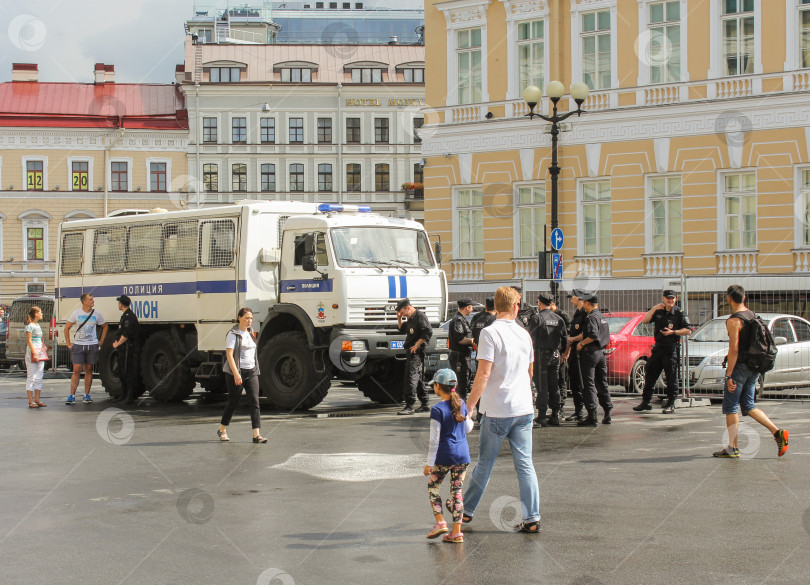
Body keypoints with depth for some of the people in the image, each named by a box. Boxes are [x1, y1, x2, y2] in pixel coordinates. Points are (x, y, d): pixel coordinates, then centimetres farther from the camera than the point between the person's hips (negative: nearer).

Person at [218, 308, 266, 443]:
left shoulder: (250, 332, 14)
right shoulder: (233, 334, -9)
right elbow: (229, 354, -17)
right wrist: (236, 373, -24)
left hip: (252, 371, 6)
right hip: (236, 372, -6)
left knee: (254, 401, -6)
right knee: (233, 402, 4)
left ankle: (256, 434, -12)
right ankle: (222, 430, 26)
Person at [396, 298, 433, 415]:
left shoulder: (420, 316, -11)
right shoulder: (410, 318, 18)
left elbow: (428, 332, -20)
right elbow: (402, 330, 30)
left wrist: (416, 345, -19)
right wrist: (399, 319, 13)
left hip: (416, 352, -10)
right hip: (411, 352, 10)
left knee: (411, 377, -14)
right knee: (418, 378, 14)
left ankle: (409, 406, -17)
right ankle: (424, 405, 20)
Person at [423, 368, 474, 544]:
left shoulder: (437, 410, -13)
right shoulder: (461, 405, 5)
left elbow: (434, 439, -13)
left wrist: (430, 463, -8)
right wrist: (471, 422, 41)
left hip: (444, 456, -5)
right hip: (462, 454, 5)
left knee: (433, 486, 13)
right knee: (457, 490, 7)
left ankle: (440, 521, 0)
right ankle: (457, 532, 4)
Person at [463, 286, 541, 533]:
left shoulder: (490, 333, -11)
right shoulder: (524, 333, 8)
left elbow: (484, 374, -16)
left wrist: (469, 406, -11)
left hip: (497, 410, -5)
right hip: (524, 408, 5)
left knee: (484, 463, 8)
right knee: (525, 464, 5)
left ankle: (466, 510, 22)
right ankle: (532, 519, 3)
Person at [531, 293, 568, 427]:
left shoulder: (537, 318, -10)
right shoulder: (559, 319, 8)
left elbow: (532, 336, -6)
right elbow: (565, 340, 10)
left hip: (541, 354, -5)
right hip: (555, 355, 5)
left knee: (542, 387, -4)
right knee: (554, 386, 11)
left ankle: (541, 417, -6)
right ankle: (555, 416, 13)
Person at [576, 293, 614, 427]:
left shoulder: (592, 317, -15)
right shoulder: (603, 317, 14)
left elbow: (593, 335, -28)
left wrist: (581, 343, -13)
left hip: (590, 352, -9)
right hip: (601, 352, 9)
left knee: (589, 385, -5)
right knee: (602, 383, 14)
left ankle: (592, 417, -7)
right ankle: (607, 414, 15)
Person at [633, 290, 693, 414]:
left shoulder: (679, 313, -1)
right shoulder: (659, 312, 13)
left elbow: (688, 330, -4)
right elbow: (644, 320, 3)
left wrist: (673, 332, -15)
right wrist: (654, 309, -6)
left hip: (671, 349, -5)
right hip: (658, 347, 5)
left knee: (671, 377, -3)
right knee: (650, 374, 8)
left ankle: (670, 404, 3)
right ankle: (646, 402, 17)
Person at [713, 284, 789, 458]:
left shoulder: (734, 320, -15)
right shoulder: (753, 316, 11)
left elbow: (734, 349, -20)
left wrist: (729, 375, -19)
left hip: (740, 366, -8)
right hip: (754, 368, 8)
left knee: (730, 406, 0)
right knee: (748, 405, 14)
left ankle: (732, 448, -2)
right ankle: (778, 432, 1)